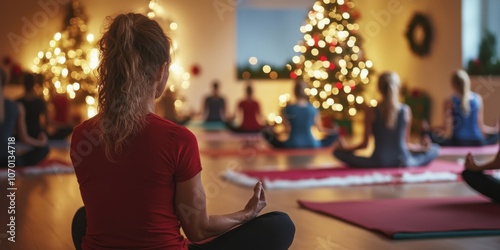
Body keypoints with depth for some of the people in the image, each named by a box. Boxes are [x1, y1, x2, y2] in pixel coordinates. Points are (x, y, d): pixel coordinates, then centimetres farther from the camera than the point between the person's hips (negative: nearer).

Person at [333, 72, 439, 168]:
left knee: (338, 151, 12)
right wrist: (421, 147, 27)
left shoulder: (371, 112, -5)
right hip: (403, 162, 1)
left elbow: (365, 144, -1)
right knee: (435, 149, 22)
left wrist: (345, 148, 16)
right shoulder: (406, 110, 0)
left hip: (378, 162, -1)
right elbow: (406, 143, 7)